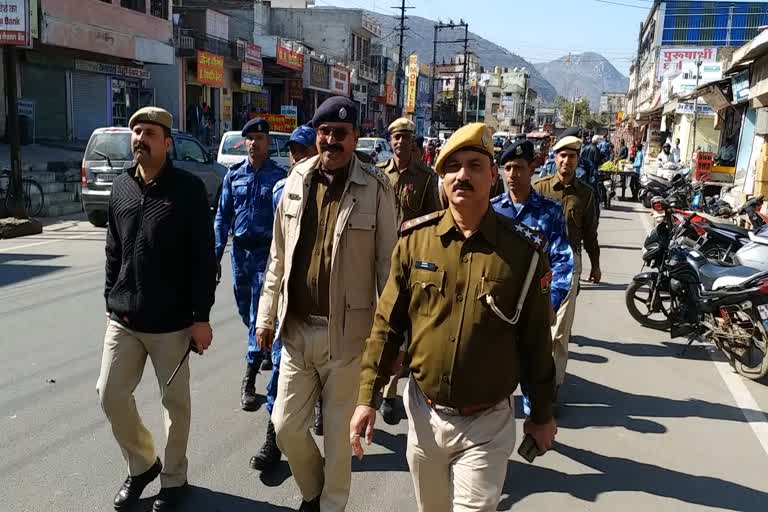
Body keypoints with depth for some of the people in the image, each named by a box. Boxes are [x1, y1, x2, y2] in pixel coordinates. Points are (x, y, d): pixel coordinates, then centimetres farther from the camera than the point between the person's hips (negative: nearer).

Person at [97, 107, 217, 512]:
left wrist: (201, 317, -12)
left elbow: (204, 258, -10)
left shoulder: (189, 189, -9)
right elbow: (113, 253, 13)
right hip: (122, 319, 5)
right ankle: (142, 464, 33)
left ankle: (174, 478, 28)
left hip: (171, 322, -5)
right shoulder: (121, 187, 7)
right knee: (110, 394, 9)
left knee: (174, 402, 9)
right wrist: (111, 302, 11)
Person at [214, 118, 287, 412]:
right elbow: (223, 216, 8)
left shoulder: (279, 176, -5)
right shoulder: (234, 175, 5)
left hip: (266, 251, -4)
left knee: (259, 314, -4)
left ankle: (249, 379, 1)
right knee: (244, 310, 16)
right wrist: (217, 254, 1)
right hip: (240, 249, 5)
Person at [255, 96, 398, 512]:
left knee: (338, 432, 10)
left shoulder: (376, 188, -9)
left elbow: (386, 263, -7)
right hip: (296, 328, 4)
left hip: (347, 332, -4)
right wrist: (267, 314, 11)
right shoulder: (296, 180, 4)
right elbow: (278, 256, 11)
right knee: (286, 427, 12)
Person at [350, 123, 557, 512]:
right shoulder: (415, 239, -6)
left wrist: (542, 414, 4)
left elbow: (536, 340, -3)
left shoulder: (524, 250, -12)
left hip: (487, 424, -3)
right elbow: (387, 324, -1)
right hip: (424, 414, 3)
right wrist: (367, 397, -3)